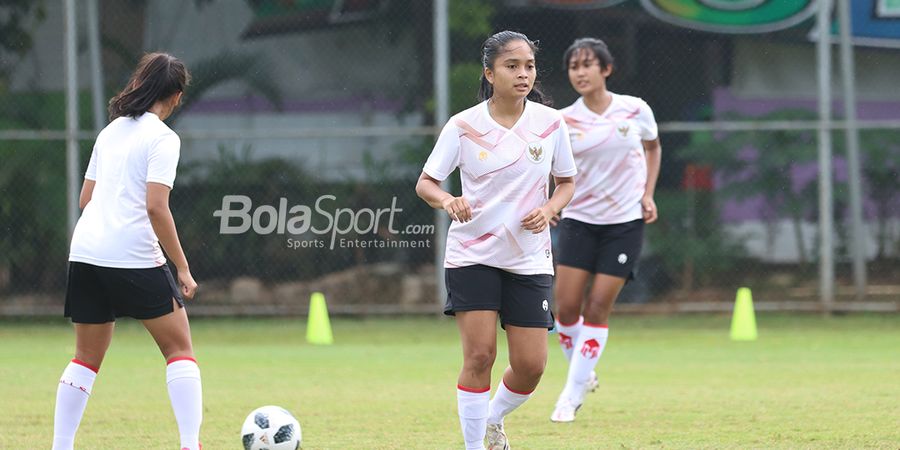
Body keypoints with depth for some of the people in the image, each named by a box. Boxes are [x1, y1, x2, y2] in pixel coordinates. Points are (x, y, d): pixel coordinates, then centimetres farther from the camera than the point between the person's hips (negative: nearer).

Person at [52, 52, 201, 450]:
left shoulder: (110, 131, 15)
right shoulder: (162, 138, -7)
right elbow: (156, 207, -15)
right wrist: (183, 269, -12)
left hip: (85, 253, 7)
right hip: (134, 259, -7)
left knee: (87, 358, 13)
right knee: (179, 349, 3)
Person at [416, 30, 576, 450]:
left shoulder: (550, 122, -1)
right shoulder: (464, 126, -7)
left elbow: (566, 182, 10)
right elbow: (425, 183, -2)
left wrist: (548, 210, -11)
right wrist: (447, 200, -24)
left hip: (529, 258, 2)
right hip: (472, 254, -2)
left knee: (530, 365, -1)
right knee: (479, 354, -12)